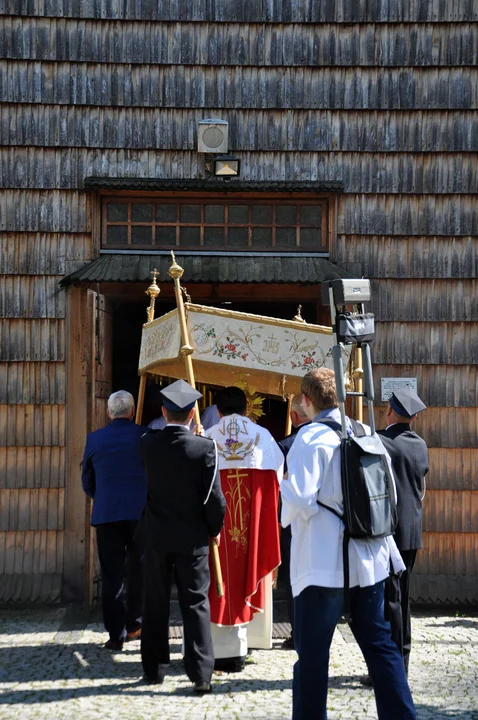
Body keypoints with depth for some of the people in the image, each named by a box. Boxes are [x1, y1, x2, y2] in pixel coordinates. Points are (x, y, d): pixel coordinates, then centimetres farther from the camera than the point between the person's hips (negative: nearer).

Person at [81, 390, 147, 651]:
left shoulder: (94, 439, 0)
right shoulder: (145, 436, -4)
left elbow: (87, 482, 10)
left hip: (106, 515, 0)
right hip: (142, 513, 0)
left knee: (112, 576, 5)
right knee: (139, 572, 16)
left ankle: (116, 634, 5)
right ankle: (134, 626, 23)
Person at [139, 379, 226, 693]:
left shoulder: (148, 443, -5)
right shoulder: (204, 447, -14)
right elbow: (214, 496, -11)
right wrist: (214, 529, 5)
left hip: (157, 537, 2)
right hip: (193, 538, -2)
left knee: (156, 603, 12)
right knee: (196, 602, 3)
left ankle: (154, 669, 19)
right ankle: (201, 674, 1)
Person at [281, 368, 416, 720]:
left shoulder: (310, 438, -12)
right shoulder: (366, 433, 7)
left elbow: (300, 500, -20)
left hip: (323, 563, -6)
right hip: (370, 558, 6)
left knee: (312, 653, 4)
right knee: (379, 643, 14)